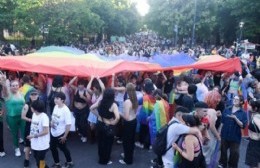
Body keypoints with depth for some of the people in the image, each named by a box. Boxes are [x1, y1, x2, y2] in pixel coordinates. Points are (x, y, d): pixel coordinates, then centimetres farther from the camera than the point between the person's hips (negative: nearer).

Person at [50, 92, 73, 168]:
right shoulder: (56, 106, -3)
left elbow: (68, 124, -24)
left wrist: (65, 136, -20)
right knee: (52, 148, 17)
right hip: (53, 133, 7)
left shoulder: (66, 110, -26)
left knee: (63, 148, 13)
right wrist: (51, 122, -9)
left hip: (60, 134, -7)